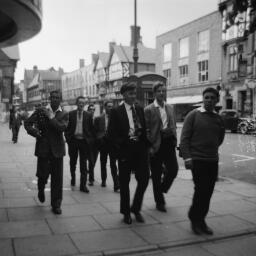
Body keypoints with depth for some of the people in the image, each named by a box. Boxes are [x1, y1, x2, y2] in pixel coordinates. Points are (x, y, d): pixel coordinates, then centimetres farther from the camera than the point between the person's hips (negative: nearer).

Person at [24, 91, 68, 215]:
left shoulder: (64, 114, 2)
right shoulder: (40, 111, 3)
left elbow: (62, 127, -14)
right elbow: (27, 123, 7)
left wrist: (51, 117, -16)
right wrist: (35, 132, -8)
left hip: (57, 149, 0)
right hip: (43, 148, 0)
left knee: (57, 178, 1)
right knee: (43, 174, 6)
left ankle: (56, 205, 15)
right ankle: (41, 190, 42)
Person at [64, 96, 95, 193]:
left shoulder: (88, 115, 4)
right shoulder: (71, 114, 4)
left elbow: (91, 129, 5)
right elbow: (67, 128, 5)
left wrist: (90, 140, -2)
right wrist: (67, 138, -4)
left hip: (84, 141, -1)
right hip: (73, 140, 1)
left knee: (83, 164, 0)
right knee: (73, 162, 14)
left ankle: (83, 185, 4)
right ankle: (73, 178, 37)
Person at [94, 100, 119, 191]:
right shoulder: (98, 118, 3)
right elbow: (95, 131, 5)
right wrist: (99, 140, -5)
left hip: (113, 143, -2)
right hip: (103, 143, 2)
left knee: (113, 164, -7)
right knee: (103, 163, 14)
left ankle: (116, 185, -7)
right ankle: (103, 180, 32)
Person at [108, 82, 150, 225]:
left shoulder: (140, 110, 11)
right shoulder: (116, 112, -3)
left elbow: (144, 129, 13)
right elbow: (112, 133, -6)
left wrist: (146, 146, 2)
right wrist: (119, 150, -11)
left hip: (140, 150, 4)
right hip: (125, 150, -4)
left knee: (144, 179, 2)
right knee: (124, 182, 7)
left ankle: (136, 209, 23)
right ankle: (126, 212, 24)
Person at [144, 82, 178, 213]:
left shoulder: (170, 108, 12)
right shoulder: (149, 109, -5)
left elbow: (174, 126, 16)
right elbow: (146, 130, -7)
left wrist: (174, 141, 7)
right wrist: (150, 146, -12)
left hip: (169, 143, 5)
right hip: (156, 144, -4)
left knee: (173, 169, -2)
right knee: (156, 175, 5)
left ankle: (162, 190, 26)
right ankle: (159, 202, 20)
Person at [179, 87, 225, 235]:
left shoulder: (219, 119, 8)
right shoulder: (194, 115, -4)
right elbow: (184, 138, -7)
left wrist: (213, 149, 12)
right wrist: (187, 157, -14)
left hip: (213, 161, 5)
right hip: (197, 160, -4)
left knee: (208, 192, 8)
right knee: (201, 190, -5)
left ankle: (200, 220, 24)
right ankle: (195, 219, 16)